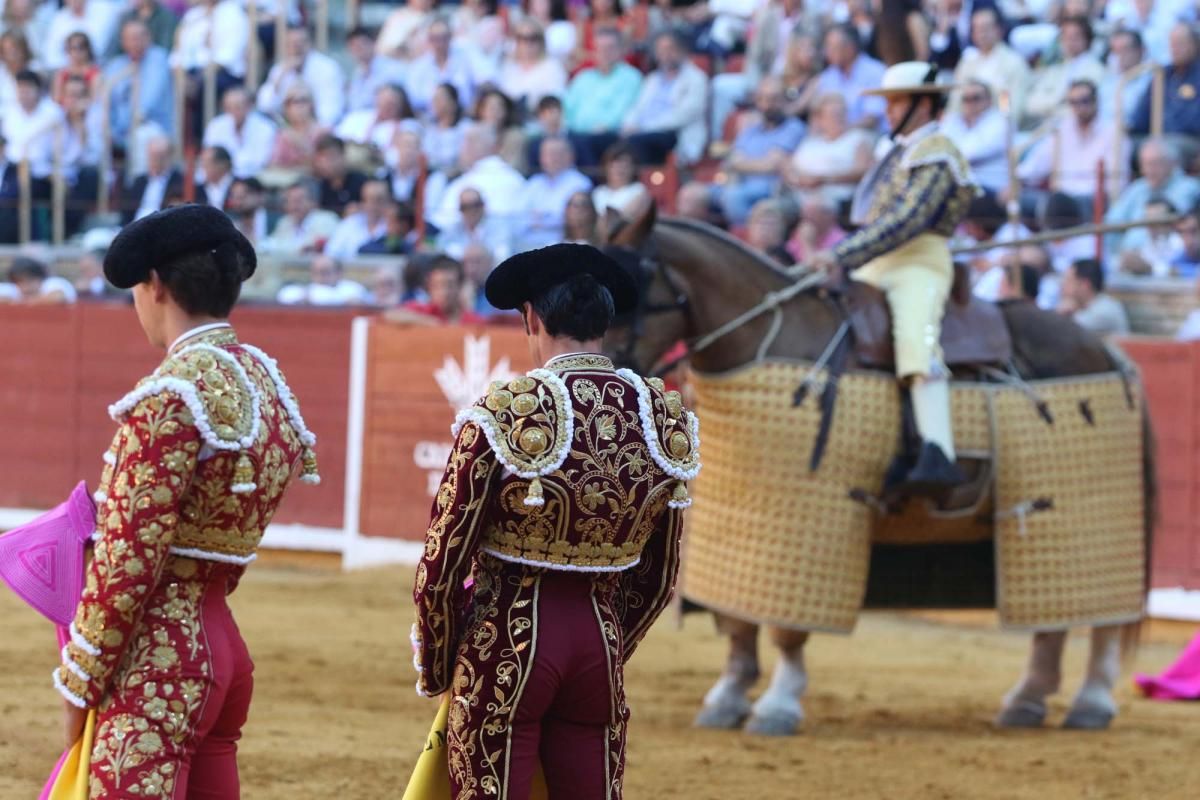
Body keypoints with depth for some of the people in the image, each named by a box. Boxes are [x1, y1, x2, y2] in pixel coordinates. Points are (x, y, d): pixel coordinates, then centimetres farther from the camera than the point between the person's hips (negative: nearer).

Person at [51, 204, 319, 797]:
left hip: (154, 659, -9)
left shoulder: (172, 394, -16)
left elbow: (128, 558, -17)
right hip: (225, 649, 9)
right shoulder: (266, 380, 10)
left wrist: (78, 683, -10)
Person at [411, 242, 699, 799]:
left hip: (509, 634, -4)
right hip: (600, 636, 4)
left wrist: (436, 671, 6)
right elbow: (660, 577, 9)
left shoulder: (503, 416, -13)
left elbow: (442, 567, -9)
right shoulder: (666, 419, 0)